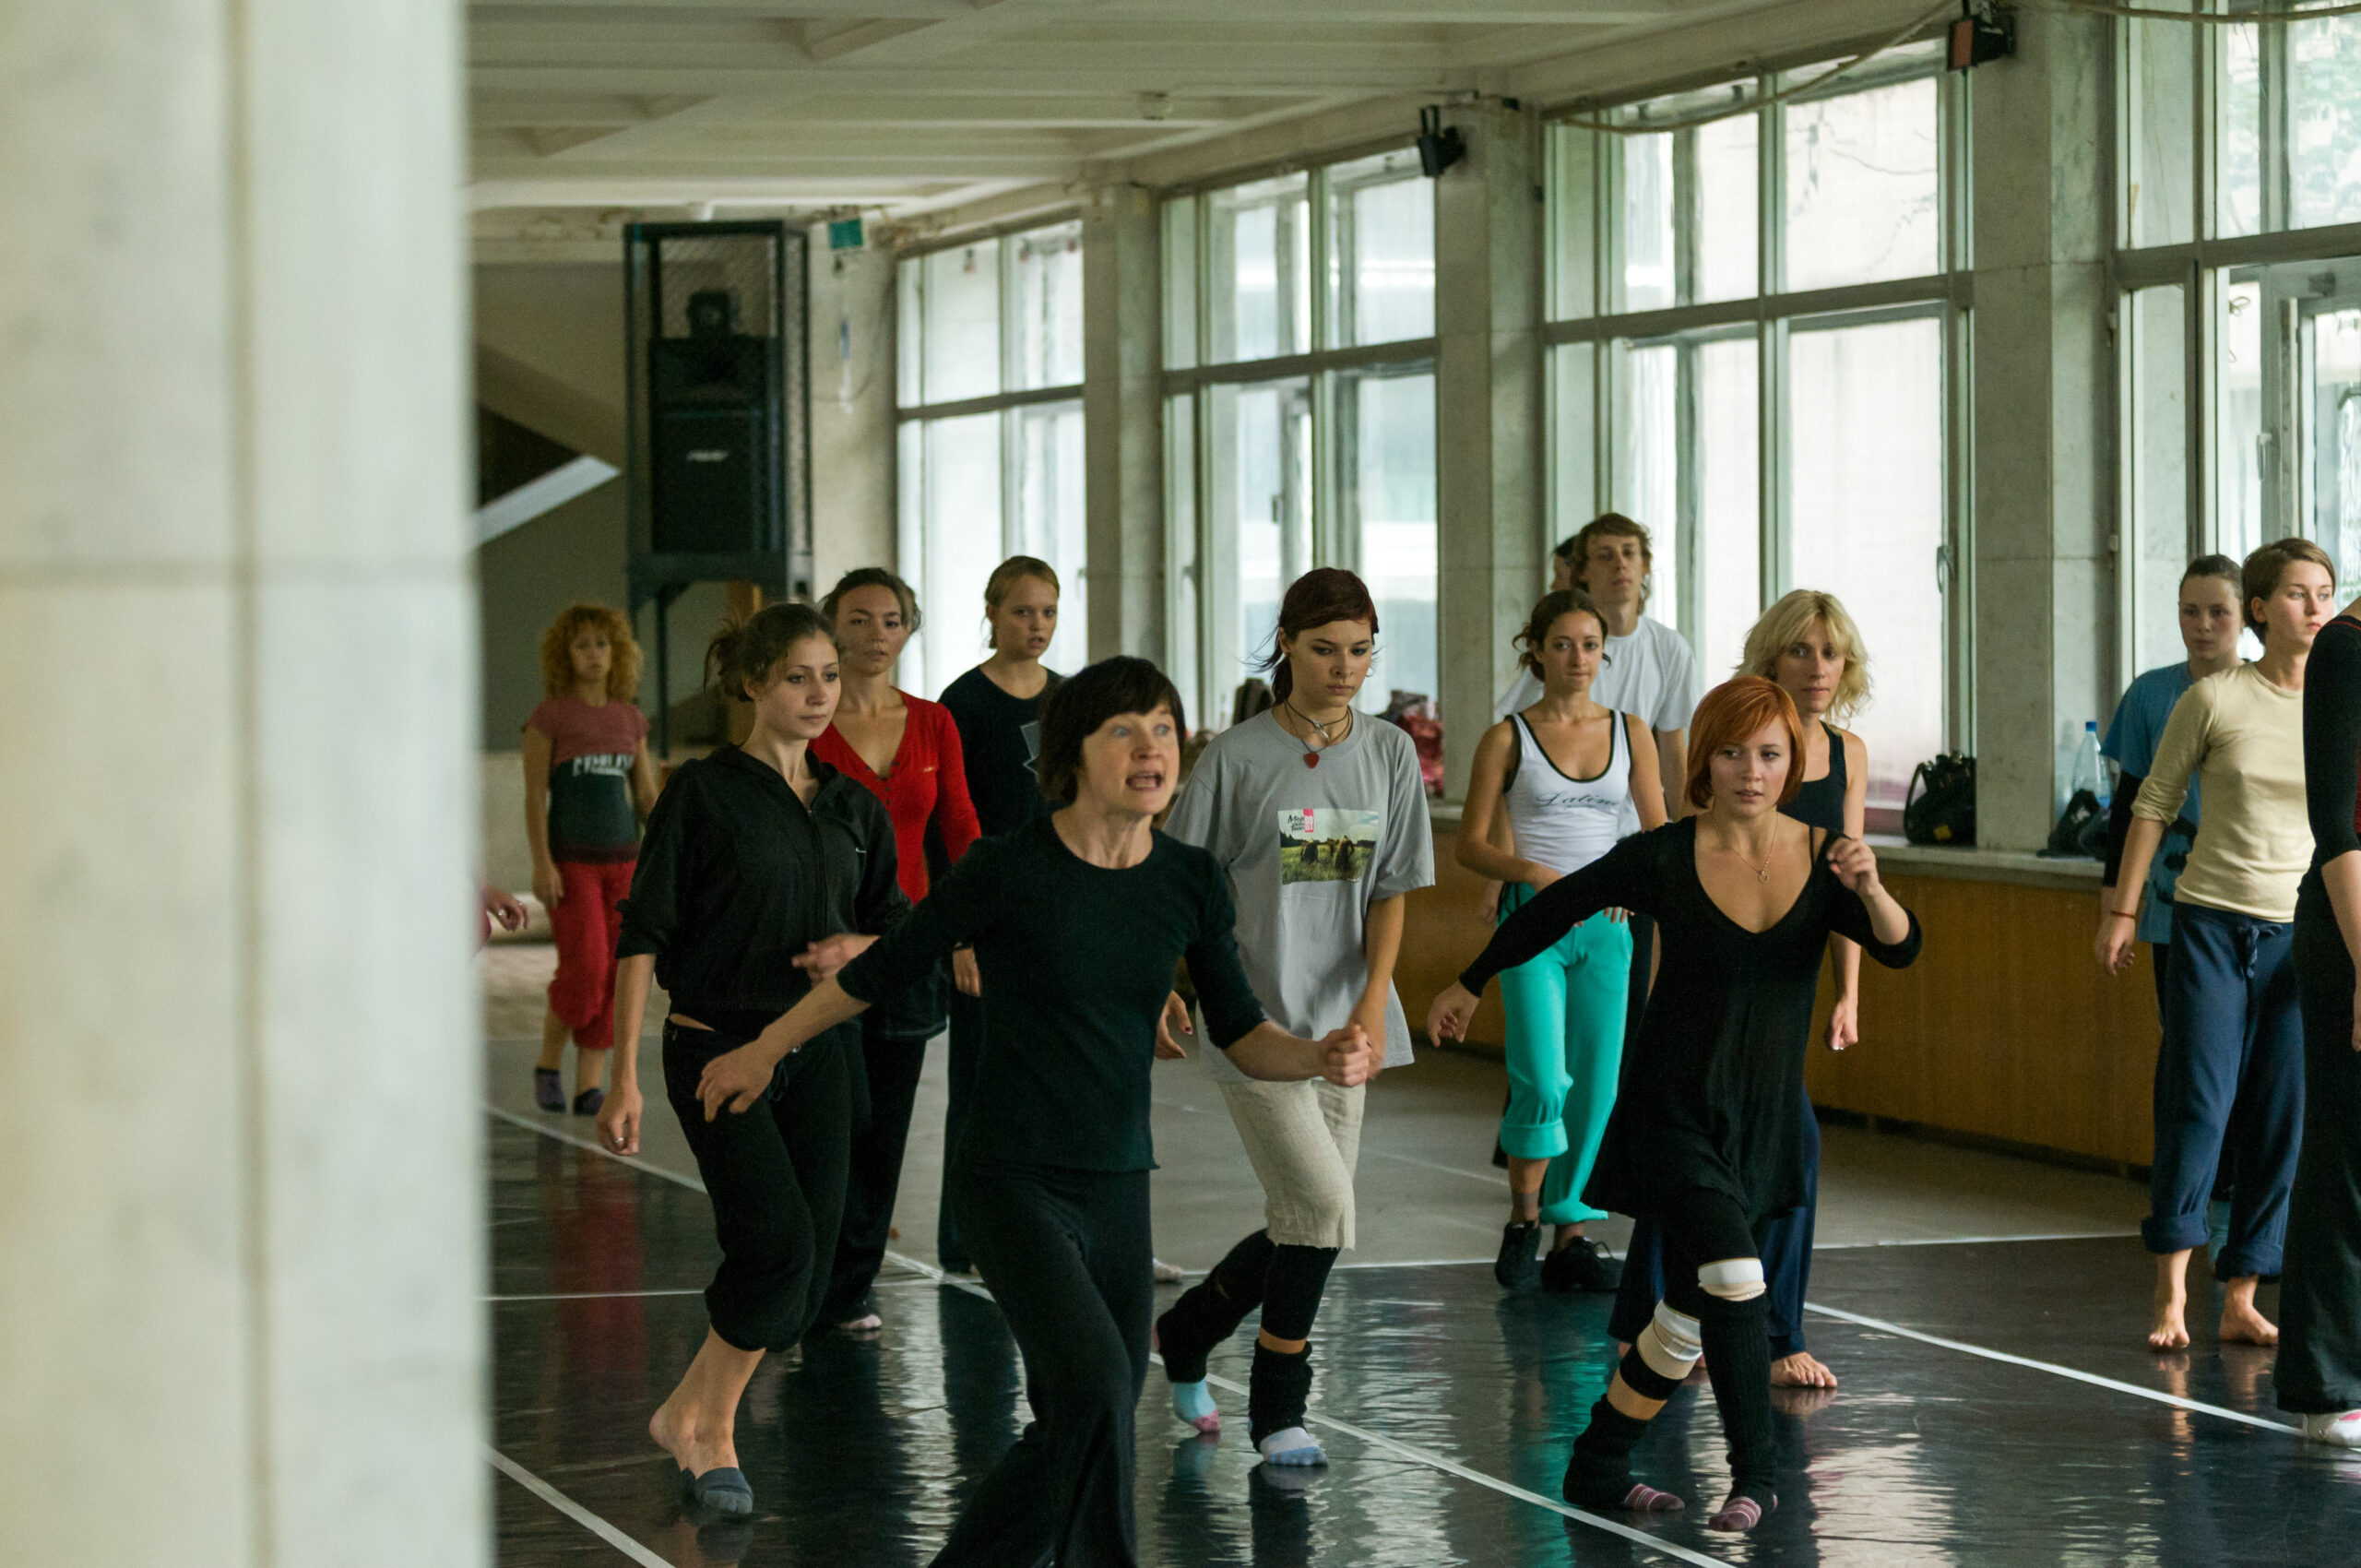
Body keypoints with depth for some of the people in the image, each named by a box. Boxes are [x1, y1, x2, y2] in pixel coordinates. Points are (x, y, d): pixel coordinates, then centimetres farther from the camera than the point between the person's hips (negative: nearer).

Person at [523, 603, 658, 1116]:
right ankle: (548, 1064, 7)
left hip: (622, 860, 5)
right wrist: (541, 864, -16)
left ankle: (589, 1087, 3)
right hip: (570, 860, -5)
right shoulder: (549, 715, -5)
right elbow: (534, 795, -8)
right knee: (583, 969, -15)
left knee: (612, 976, -2)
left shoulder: (630, 718, 9)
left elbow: (647, 795, 11)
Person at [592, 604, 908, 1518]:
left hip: (816, 1054, 5)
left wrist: (857, 948, -7)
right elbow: (643, 936, -8)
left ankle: (689, 1414, 20)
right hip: (716, 1049, -5)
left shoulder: (854, 809, 10)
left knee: (805, 1278, 1)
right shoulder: (705, 794, -6)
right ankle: (710, 1425, 3)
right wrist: (624, 1079, -14)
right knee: (777, 1239, -18)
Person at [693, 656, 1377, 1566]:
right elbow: (882, 971, 1)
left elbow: (1241, 1035, 6)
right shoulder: (1010, 870, -12)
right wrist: (765, 1050, 10)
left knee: (1087, 1424, 6)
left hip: (1118, 1186, 5)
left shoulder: (1191, 882, 2)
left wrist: (1322, 1058, -14)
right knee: (1094, 1384, -24)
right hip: (1013, 1183, -5)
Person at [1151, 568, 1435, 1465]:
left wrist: (1372, 1003, -7)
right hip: (1252, 1016, -5)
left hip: (1340, 1026, 5)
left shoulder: (1390, 754, 6)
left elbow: (1389, 891, 4)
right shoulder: (1237, 758, -6)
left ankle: (1183, 1334, 34)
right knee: (1322, 1210, -13)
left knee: (1303, 1225, 9)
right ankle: (1276, 1409, 4)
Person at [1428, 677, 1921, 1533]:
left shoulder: (1821, 859, -3)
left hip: (1763, 1116, 4)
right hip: (1673, 1108, -4)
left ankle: (1597, 1466, 27)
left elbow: (1899, 948, -15)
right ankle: (1755, 1474, -10)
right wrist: (1470, 984, 12)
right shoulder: (1665, 859, -10)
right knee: (1732, 1276, -22)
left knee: (1688, 1316, 10)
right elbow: (1555, 908, 3)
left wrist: (1870, 889, -36)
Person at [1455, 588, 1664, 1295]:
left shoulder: (1630, 732, 8)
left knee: (1598, 1086, 2)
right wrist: (1535, 874, -16)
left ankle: (1572, 1237, 11)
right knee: (1543, 1083, -14)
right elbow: (1470, 845, 0)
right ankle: (1522, 1223, 5)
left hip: (1606, 925, 3)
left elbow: (1660, 833, 10)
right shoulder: (1508, 738, 0)